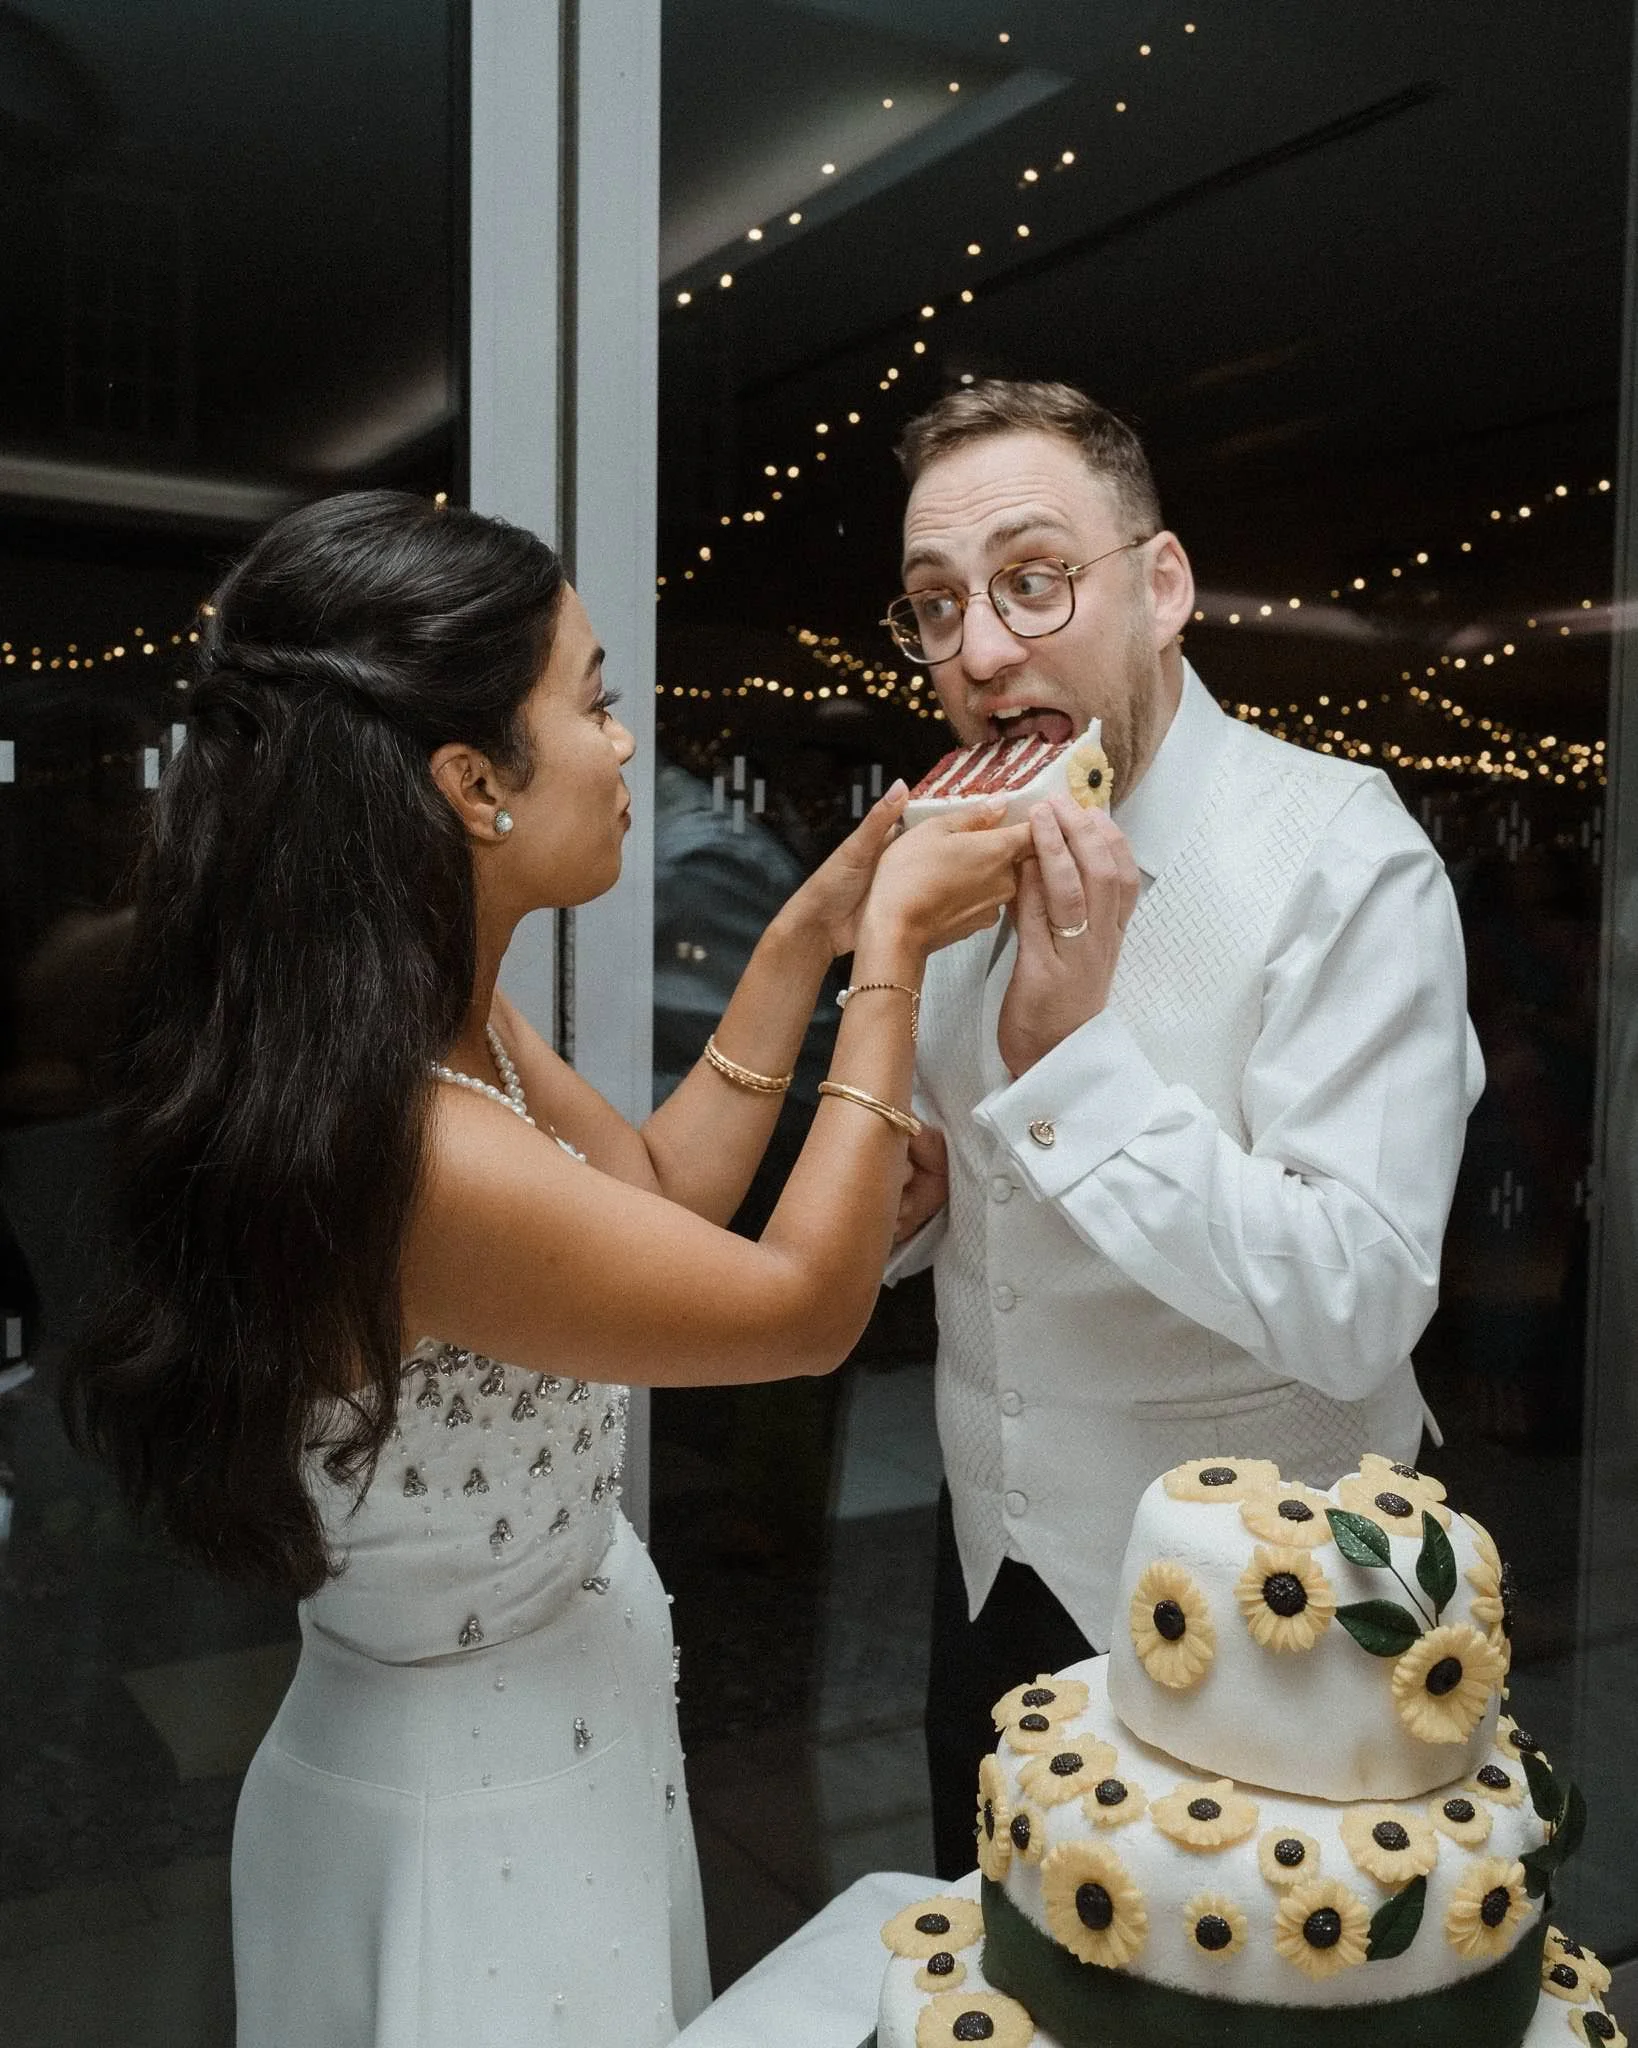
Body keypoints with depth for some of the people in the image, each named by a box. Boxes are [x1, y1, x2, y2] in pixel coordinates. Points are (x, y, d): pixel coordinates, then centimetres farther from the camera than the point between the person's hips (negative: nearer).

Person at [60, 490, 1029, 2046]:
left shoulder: (438, 1015, -6)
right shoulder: (402, 1147, -35)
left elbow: (657, 1191, 4)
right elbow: (810, 1306, -23)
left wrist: (809, 936, -2)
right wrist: (889, 957, -16)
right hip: (486, 1836, -9)